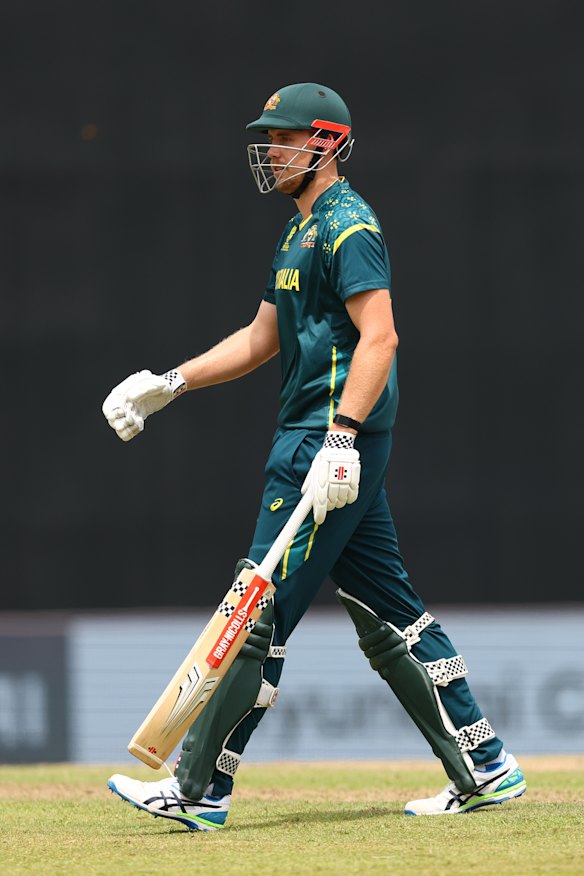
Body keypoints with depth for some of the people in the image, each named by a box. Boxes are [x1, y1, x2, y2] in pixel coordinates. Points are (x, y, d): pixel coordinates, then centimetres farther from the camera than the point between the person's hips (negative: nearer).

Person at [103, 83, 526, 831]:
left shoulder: (347, 225, -11)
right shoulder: (300, 231, 21)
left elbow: (379, 338, -21)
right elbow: (261, 339, 28)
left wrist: (340, 440, -29)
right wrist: (168, 384, 20)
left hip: (333, 438, -11)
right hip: (323, 440, 11)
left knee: (262, 609, -9)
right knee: (386, 614, 10)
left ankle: (198, 790, -8)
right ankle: (484, 770, 13)